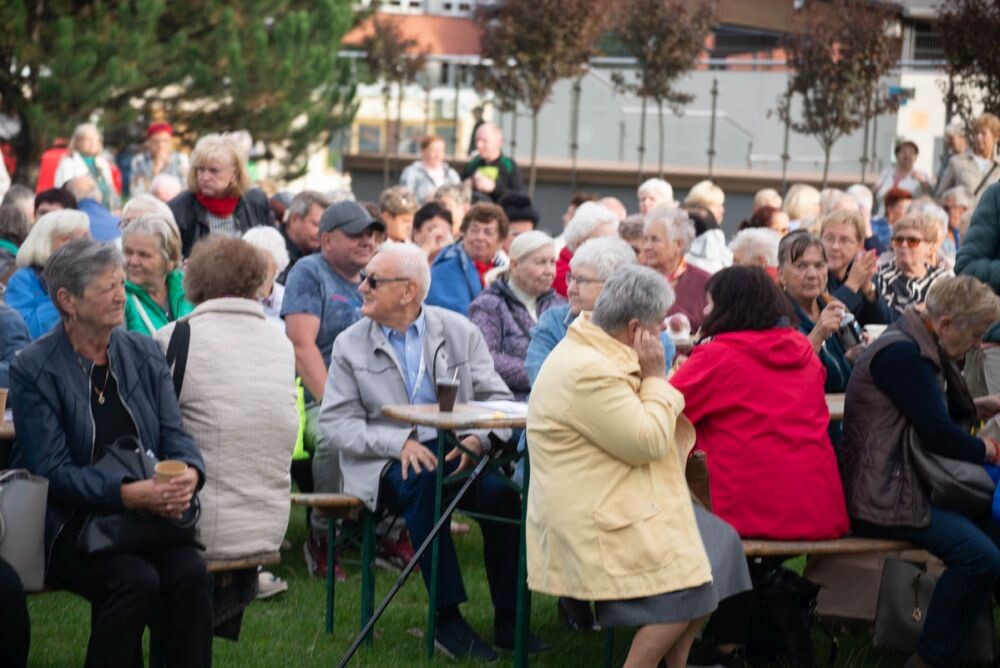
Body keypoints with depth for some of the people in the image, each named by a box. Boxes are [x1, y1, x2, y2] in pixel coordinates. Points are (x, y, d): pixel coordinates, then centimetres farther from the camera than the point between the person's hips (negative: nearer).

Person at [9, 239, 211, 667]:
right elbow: (52, 471, -11)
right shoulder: (33, 369, -5)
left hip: (147, 514, 4)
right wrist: (127, 494, -25)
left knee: (190, 572, -25)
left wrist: (189, 474, -17)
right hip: (69, 524, -4)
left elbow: (174, 436, 8)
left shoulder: (144, 354, 11)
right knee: (136, 580, -31)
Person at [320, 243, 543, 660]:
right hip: (386, 462, -2)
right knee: (422, 485, -36)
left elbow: (497, 399, 6)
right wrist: (400, 443, -17)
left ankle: (507, 620, -20)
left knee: (501, 487, -30)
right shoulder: (350, 345, 5)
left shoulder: (460, 332, 8)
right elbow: (335, 424, -2)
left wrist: (478, 438, -16)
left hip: (456, 450, 2)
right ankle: (448, 620, -32)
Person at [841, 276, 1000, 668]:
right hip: (884, 499, -10)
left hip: (914, 486, 10)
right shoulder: (901, 353, -16)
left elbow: (953, 413, 29)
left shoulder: (922, 350, 17)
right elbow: (938, 433, -19)